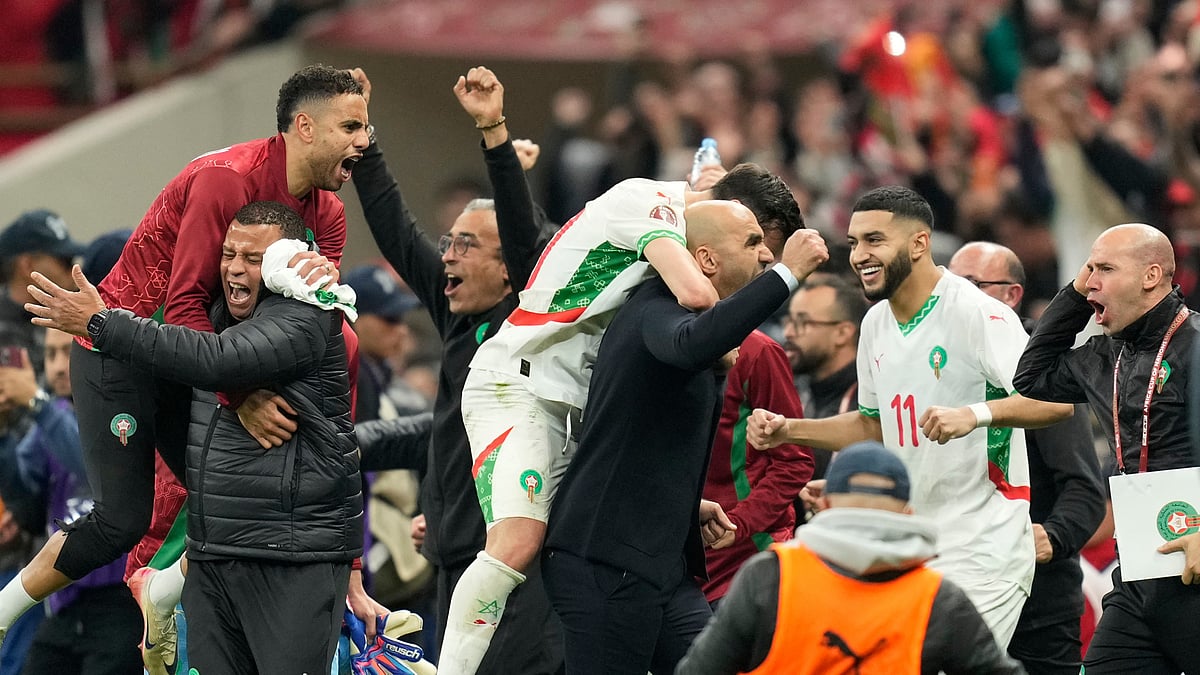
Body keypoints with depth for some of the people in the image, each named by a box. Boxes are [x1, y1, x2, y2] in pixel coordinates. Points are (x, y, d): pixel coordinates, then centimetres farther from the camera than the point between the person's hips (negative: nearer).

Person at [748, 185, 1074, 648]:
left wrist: (975, 413, -39)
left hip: (981, 555, -8)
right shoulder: (877, 323, 11)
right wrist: (787, 431, 12)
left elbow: (1056, 400, -24)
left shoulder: (977, 314, -15)